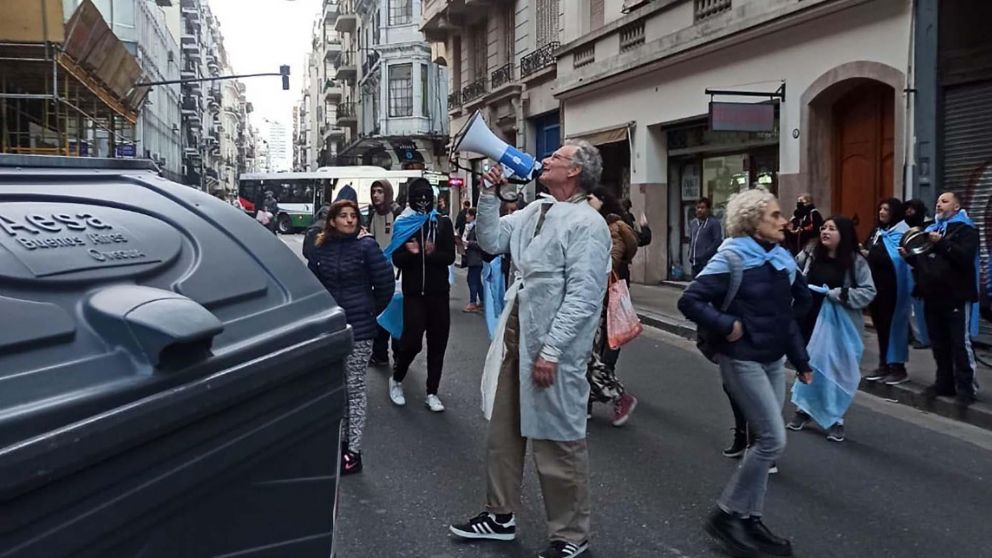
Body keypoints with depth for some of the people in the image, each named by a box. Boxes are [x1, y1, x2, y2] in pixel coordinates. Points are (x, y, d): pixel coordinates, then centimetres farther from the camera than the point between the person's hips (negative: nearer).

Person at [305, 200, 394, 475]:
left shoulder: (366, 246, -8)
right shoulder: (320, 248, 2)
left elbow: (385, 284, -6)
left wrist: (370, 312, 3)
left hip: (358, 328, -4)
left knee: (355, 386, 1)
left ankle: (354, 450, 8)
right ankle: (340, 439, 27)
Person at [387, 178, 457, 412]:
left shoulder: (443, 223, 5)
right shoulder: (403, 223, 2)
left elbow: (450, 257, -2)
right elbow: (397, 260, -3)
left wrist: (432, 253, -20)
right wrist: (410, 252, -23)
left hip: (438, 292, 2)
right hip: (414, 292, -2)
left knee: (437, 343, 5)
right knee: (412, 340, -9)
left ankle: (432, 393, 17)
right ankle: (396, 379, 18)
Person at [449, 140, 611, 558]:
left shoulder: (587, 224, -14)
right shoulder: (535, 210, 12)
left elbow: (582, 297, -20)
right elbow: (491, 241, 13)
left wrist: (550, 350, -22)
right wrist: (489, 195, 3)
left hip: (553, 348, -8)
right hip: (517, 335, 9)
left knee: (558, 443, 4)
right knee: (504, 432, 18)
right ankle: (501, 515, 35)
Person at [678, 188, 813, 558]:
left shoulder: (782, 258, 7)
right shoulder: (733, 257, -14)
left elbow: (798, 304, 15)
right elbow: (689, 300, -18)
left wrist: (801, 361, 13)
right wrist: (726, 325, -21)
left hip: (774, 359, 8)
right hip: (743, 359, -7)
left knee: (765, 440, 10)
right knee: (773, 440, -9)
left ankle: (750, 520, 22)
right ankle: (726, 514, 4)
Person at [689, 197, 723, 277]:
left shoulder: (714, 222, -7)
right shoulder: (693, 223, 15)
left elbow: (718, 241, -12)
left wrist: (705, 255, -15)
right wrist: (690, 256, 11)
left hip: (707, 263, -7)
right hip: (695, 263, 7)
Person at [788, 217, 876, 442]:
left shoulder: (855, 261, -6)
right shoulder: (808, 256, 0)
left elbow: (869, 292, -11)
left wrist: (838, 294, -20)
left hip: (839, 326, -3)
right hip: (809, 321, 3)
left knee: (835, 370, 4)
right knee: (807, 366, 13)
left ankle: (835, 418, 18)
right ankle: (804, 409, 31)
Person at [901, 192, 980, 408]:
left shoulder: (965, 229, -2)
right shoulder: (931, 229, 19)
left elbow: (966, 257, -20)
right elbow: (923, 261, 23)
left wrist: (942, 243, -26)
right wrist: (909, 256, 4)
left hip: (956, 297, -7)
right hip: (933, 296, 7)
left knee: (960, 343, -5)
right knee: (939, 344, 12)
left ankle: (965, 388, -1)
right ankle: (944, 382, 22)